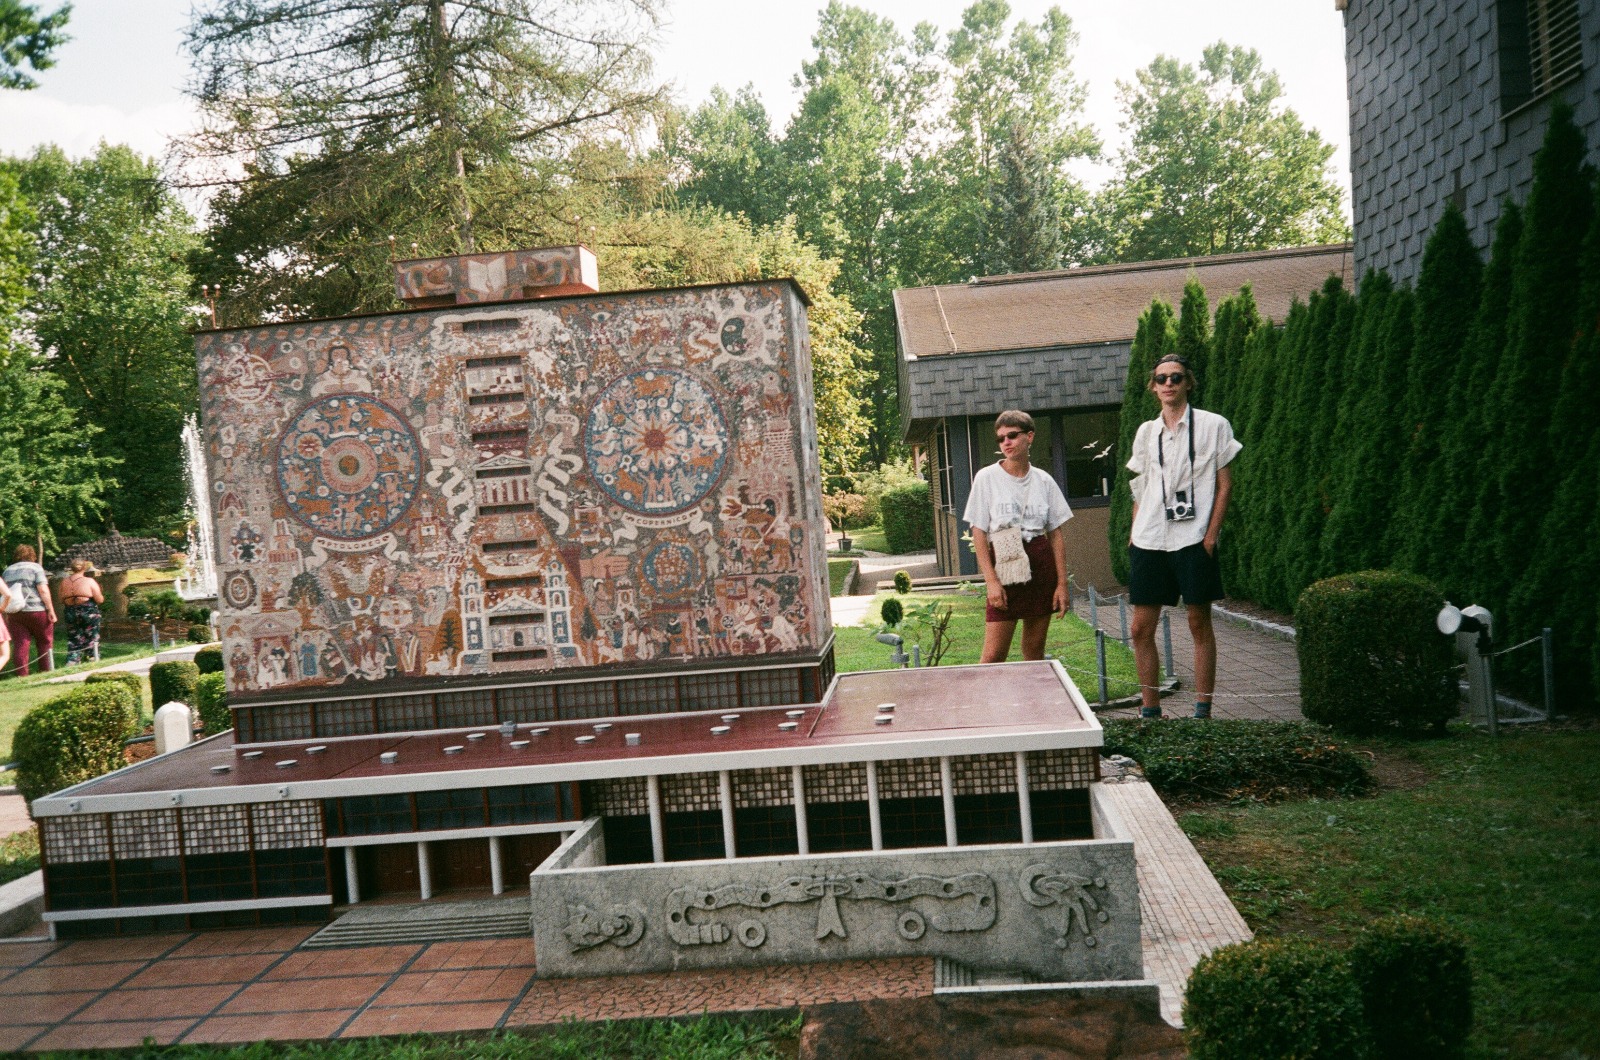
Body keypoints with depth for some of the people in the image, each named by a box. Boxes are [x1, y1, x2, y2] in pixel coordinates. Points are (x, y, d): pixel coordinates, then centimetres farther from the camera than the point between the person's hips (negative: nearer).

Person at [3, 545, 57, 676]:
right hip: (36, 611, -4)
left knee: (21, 644, 3)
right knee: (45, 642, 6)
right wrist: (51, 610, -10)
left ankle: (22, 675, -1)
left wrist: (7, 614, 14)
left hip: (14, 613, 4)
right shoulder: (35, 567, 0)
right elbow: (43, 590, -10)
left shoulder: (7, 571, 14)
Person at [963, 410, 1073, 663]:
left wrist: (1062, 583, 2)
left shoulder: (1043, 480, 7)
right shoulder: (986, 478, -1)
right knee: (994, 654, -9)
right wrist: (991, 580, -12)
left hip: (1041, 565, 3)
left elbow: (1056, 534, 8)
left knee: (1035, 649, 8)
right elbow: (979, 533, -3)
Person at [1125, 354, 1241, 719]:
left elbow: (1225, 484, 0)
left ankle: (1202, 711, 10)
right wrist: (1134, 533, 8)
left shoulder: (1213, 425, 1)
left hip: (1193, 539, -4)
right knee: (1142, 628, 2)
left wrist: (1211, 534, -8)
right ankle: (1150, 710, 13)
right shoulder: (1146, 432, 13)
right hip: (1149, 541, 4)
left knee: (1200, 624, 2)